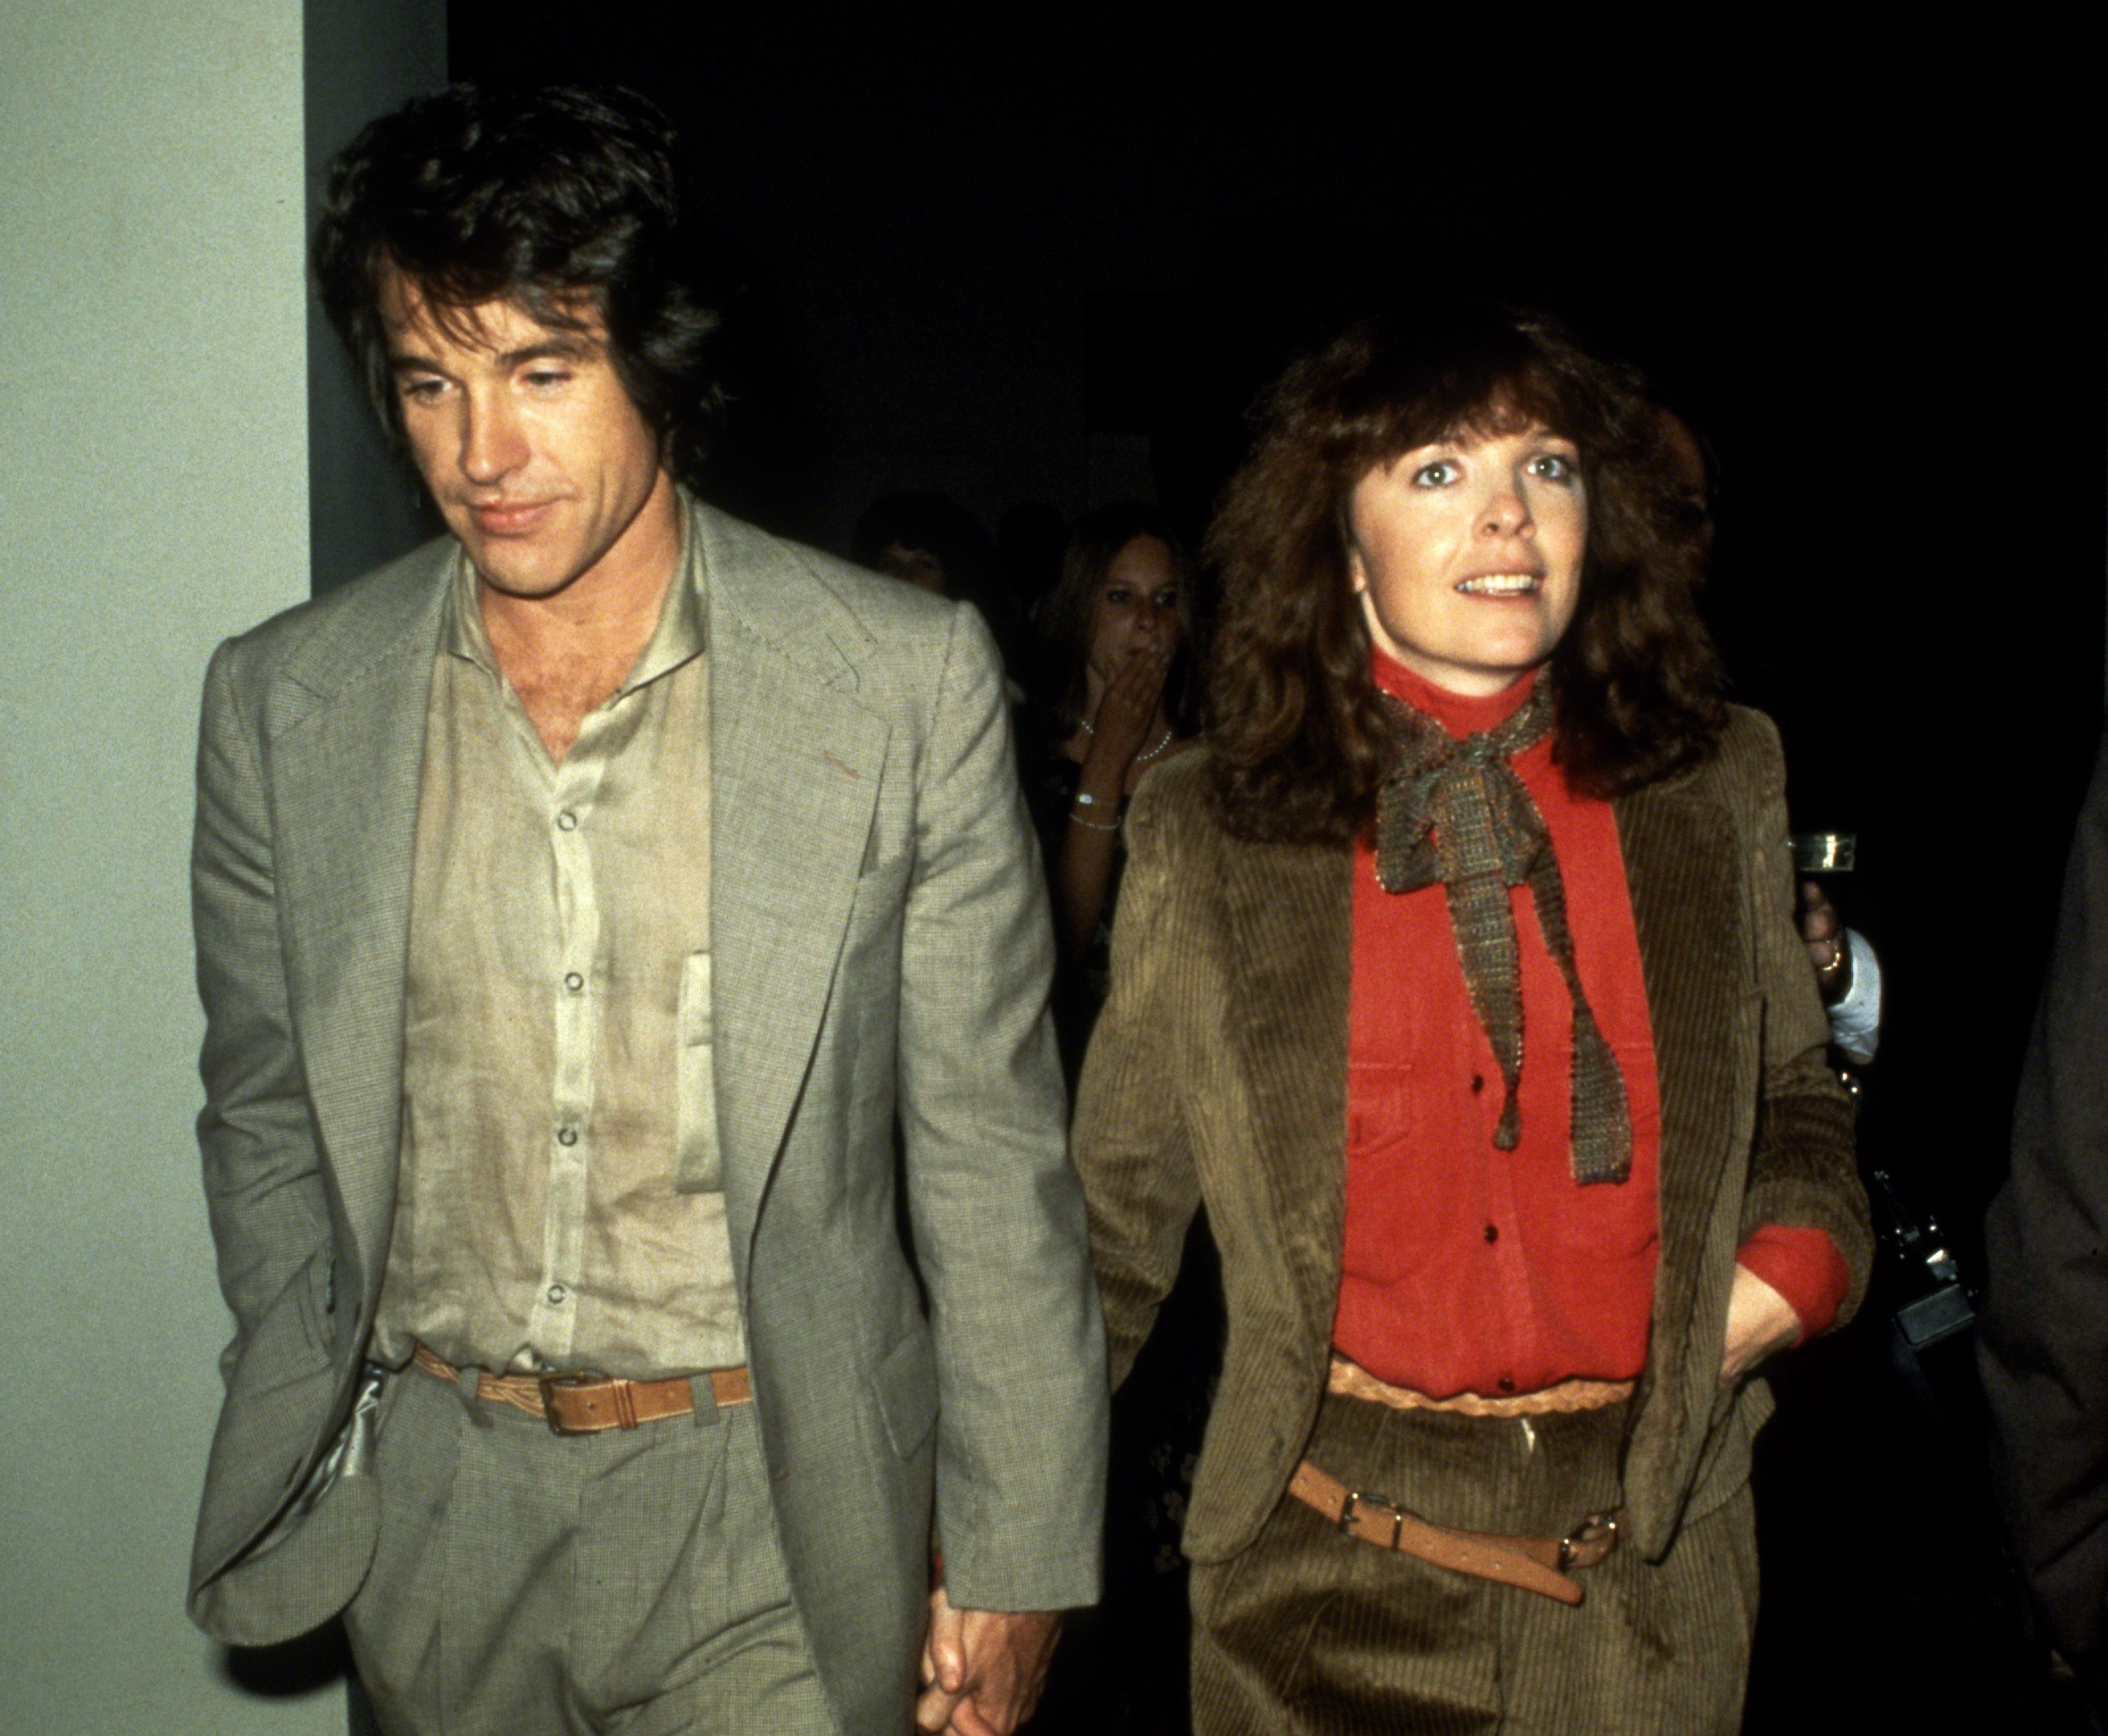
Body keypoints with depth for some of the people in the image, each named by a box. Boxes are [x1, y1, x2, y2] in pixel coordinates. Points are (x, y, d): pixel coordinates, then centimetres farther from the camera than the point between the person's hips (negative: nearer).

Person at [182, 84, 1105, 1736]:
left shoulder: (909, 679, -11)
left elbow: (989, 1149, -6)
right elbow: (267, 1123, 9)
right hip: (429, 1500, 3)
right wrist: (300, 1458, 10)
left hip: (772, 1517, -2)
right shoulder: (281, 701, -2)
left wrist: (1014, 1557, -4)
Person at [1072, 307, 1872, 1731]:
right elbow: (1116, 1214, 2)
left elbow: (1797, 1100, 14)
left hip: (1648, 1555, 2)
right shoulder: (1207, 838, -4)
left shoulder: (1721, 789, 1)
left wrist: (1796, 1262, -6)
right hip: (1329, 1558, -1)